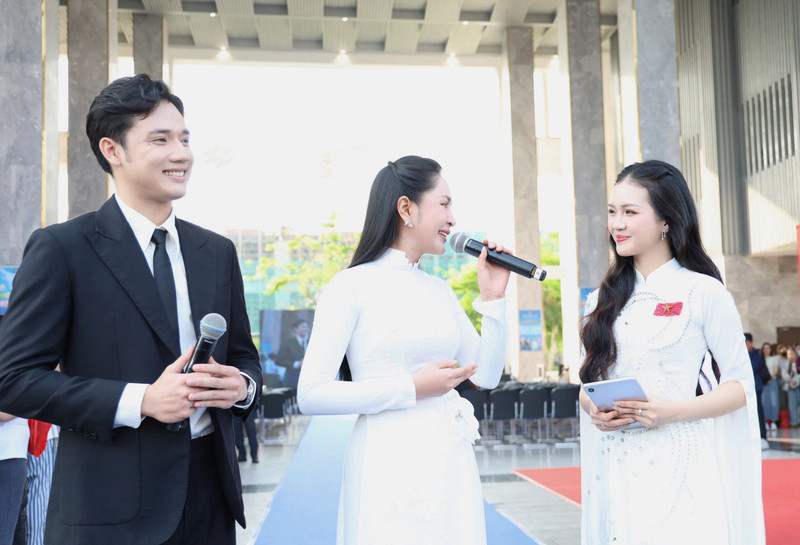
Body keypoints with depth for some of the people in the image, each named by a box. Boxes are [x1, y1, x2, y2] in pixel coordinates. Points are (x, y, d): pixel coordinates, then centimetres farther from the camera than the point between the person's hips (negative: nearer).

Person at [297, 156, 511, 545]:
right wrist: (412, 388, -15)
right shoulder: (351, 287, -8)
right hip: (390, 466, -6)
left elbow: (487, 375, 11)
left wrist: (492, 298, 1)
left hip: (452, 464, 6)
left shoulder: (440, 291, 10)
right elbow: (311, 395, -13)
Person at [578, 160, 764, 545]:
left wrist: (673, 411, -18)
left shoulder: (703, 293, -4)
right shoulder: (603, 300, 10)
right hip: (614, 468, 4)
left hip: (680, 467, -4)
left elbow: (740, 385, -3)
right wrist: (593, 409, -6)